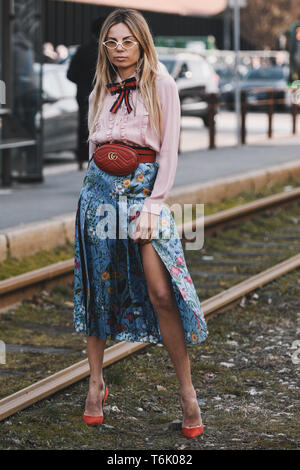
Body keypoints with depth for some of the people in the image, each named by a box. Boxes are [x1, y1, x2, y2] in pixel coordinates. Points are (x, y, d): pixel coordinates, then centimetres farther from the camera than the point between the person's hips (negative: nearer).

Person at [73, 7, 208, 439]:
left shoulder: (162, 86, 2)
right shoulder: (99, 93, 14)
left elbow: (169, 151, -3)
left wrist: (153, 203, -11)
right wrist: (96, 188, 12)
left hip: (144, 188, -4)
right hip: (99, 189, 4)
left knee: (162, 292, -13)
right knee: (98, 287, 6)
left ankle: (187, 392, -4)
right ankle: (96, 383, 18)